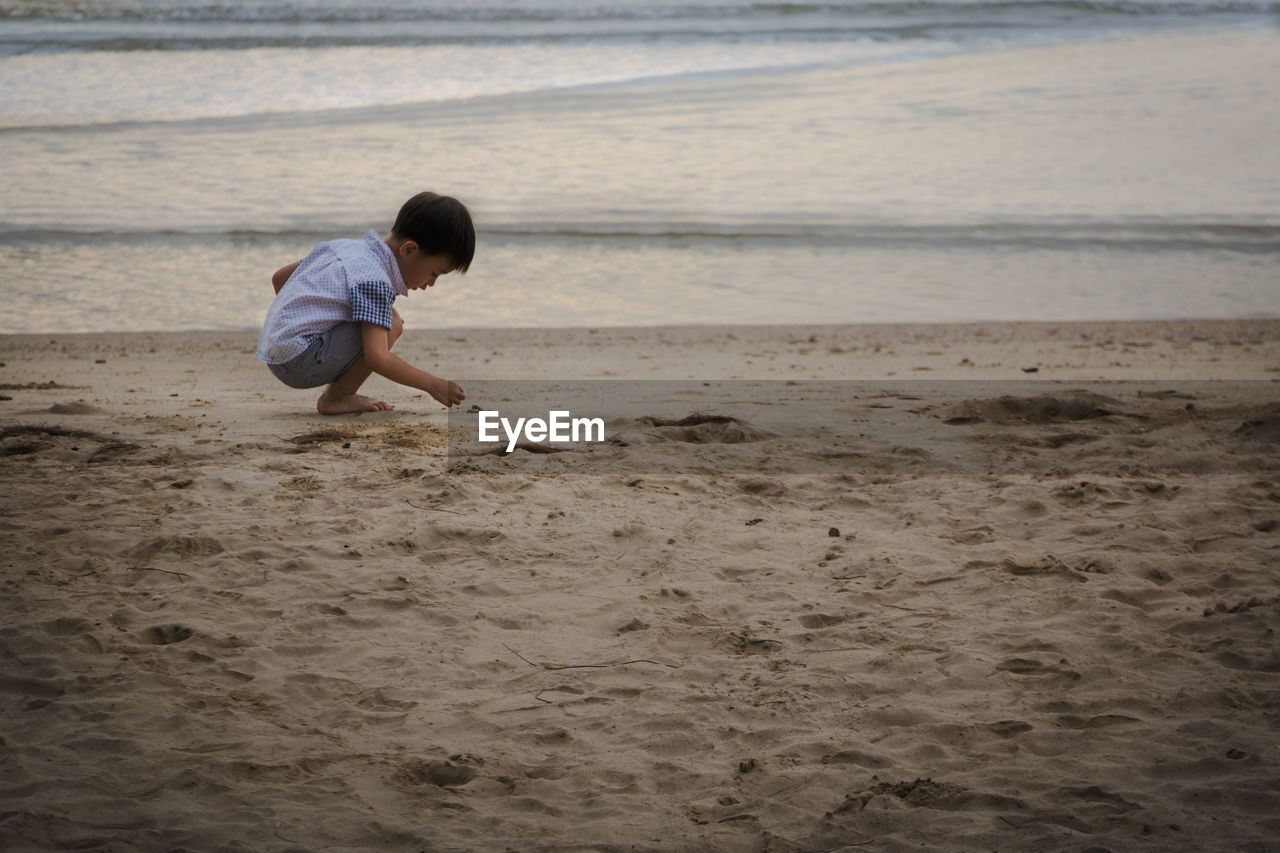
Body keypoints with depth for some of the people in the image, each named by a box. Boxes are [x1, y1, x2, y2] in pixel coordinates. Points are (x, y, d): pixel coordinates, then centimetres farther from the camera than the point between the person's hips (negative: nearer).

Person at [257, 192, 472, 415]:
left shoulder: (346, 247, 13)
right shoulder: (374, 282, -17)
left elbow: (279, 278, 23)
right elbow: (376, 358, -26)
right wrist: (433, 385, -17)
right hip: (300, 361, -10)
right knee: (390, 324, -17)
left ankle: (339, 394, 8)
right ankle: (336, 398, -7)